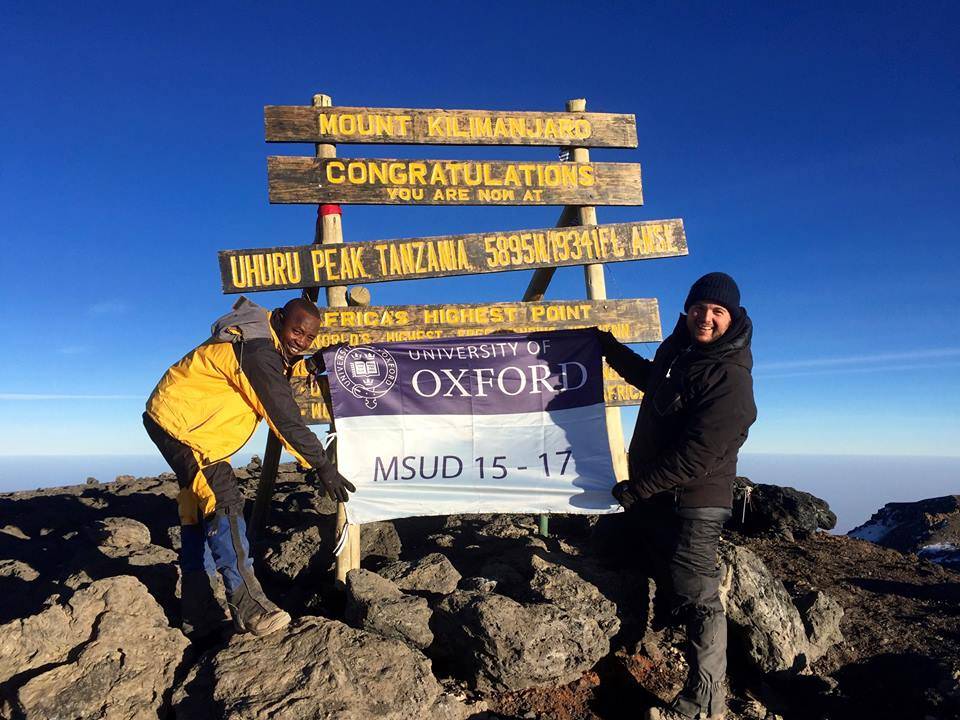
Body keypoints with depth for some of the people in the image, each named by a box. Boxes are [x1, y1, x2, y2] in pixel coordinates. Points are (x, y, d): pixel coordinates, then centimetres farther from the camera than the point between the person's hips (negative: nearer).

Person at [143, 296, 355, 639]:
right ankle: (247, 605, -20)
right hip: (179, 420, -11)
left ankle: (197, 613, 18)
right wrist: (322, 467, -25)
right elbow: (285, 418, -29)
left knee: (199, 508, 11)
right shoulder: (257, 350, -27)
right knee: (223, 502, -19)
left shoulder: (271, 345, 4)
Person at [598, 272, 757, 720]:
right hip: (654, 497, 10)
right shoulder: (677, 349, 7)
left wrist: (636, 488, -19)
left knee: (696, 601, -2)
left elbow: (695, 456, -25)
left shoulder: (731, 380, -21)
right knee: (673, 593, 21)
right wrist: (609, 346, 32)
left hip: (692, 503, -9)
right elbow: (650, 378, 31)